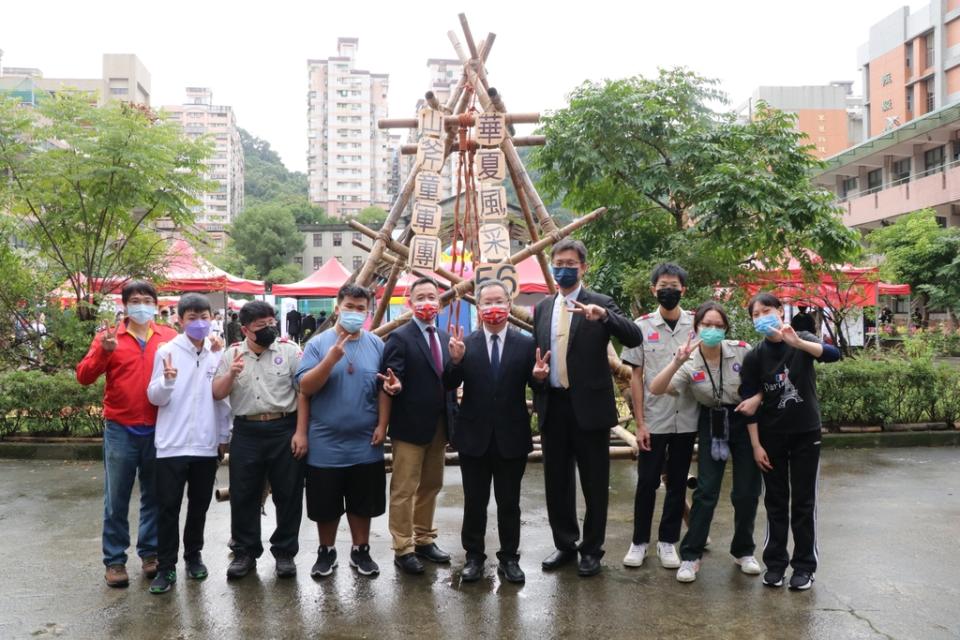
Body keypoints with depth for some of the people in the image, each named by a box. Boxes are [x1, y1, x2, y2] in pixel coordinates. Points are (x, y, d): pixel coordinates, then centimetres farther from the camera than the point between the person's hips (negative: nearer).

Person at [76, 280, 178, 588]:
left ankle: (150, 553, 25)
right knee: (116, 500, 6)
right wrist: (103, 351, -22)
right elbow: (84, 376, -5)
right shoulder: (108, 338, 1)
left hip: (159, 430, 1)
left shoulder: (170, 337, 4)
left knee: (154, 496, 12)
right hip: (120, 431, -1)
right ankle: (114, 560, 16)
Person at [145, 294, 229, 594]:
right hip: (172, 444, -2)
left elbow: (224, 397, 9)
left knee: (200, 505, 14)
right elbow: (155, 397, -3)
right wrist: (167, 380, -23)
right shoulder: (167, 351, -3)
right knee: (169, 507, 2)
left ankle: (193, 556, 30)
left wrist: (224, 436, 9)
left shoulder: (218, 353, 3)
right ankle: (166, 567, 11)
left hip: (207, 444, 3)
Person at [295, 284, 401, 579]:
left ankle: (360, 550, 30)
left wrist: (382, 425, -1)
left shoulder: (376, 344, 2)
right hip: (325, 443, -2)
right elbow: (305, 388, -11)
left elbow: (384, 388, 5)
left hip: (365, 443, 2)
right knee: (326, 503, 11)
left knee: (363, 502, 13)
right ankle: (326, 552, 30)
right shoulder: (318, 343, -5)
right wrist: (331, 359, -22)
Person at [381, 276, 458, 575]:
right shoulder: (399, 338, -10)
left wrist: (451, 419, 5)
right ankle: (403, 549, 12)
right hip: (410, 426, -7)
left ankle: (424, 540, 29)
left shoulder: (445, 338, 10)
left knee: (430, 486, 16)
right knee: (404, 490, 2)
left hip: (439, 425, 7)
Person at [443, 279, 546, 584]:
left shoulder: (526, 344, -1)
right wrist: (455, 361, -24)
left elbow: (534, 386, 1)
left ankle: (509, 558, 25)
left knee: (509, 502, 11)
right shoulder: (465, 344, -1)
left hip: (511, 437, 0)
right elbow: (449, 385, -6)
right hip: (474, 436, 0)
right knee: (474, 502, 12)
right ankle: (474, 556, 26)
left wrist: (538, 377, -21)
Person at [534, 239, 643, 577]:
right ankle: (565, 544, 28)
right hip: (553, 406, 5)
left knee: (594, 483, 6)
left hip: (589, 406, -4)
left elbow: (634, 338, -17)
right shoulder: (542, 308, 12)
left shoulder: (599, 303, -4)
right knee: (556, 481, 12)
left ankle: (591, 549, 20)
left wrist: (604, 316, -32)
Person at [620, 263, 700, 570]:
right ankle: (639, 541, 19)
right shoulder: (642, 326, -1)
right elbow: (636, 376, 0)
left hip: (686, 419, 1)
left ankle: (667, 541, 22)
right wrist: (640, 422, -4)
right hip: (654, 419, -1)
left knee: (678, 482, 9)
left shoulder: (697, 324, 1)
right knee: (647, 482, 4)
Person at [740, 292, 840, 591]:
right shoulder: (754, 356, -5)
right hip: (771, 437, 1)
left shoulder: (802, 340, -6)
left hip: (806, 434, -1)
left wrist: (796, 342, -41)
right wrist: (756, 445, -7)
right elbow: (751, 404, -3)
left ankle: (804, 566, 16)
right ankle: (775, 563, 19)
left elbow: (833, 354, -26)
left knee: (803, 502, 5)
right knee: (775, 502, 8)